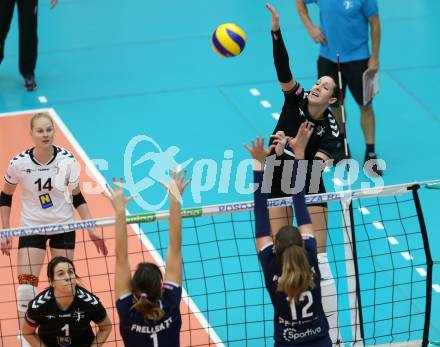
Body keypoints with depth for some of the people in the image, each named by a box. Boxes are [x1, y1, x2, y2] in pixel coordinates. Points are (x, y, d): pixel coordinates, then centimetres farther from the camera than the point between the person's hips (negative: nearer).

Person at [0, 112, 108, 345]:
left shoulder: (66, 159, -13)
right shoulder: (19, 162, -15)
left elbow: (77, 198, -2)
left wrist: (91, 229, -6)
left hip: (63, 226, 1)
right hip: (31, 227, -1)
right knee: (26, 286, -9)